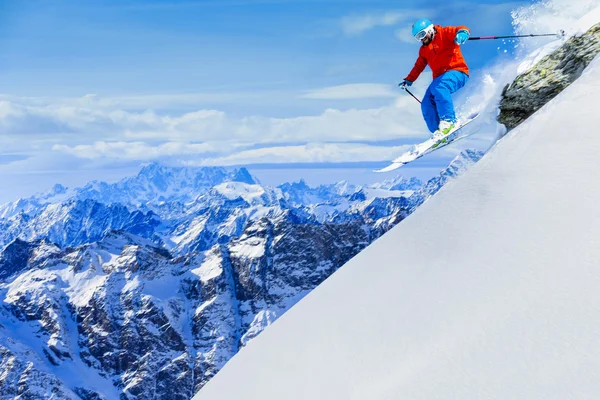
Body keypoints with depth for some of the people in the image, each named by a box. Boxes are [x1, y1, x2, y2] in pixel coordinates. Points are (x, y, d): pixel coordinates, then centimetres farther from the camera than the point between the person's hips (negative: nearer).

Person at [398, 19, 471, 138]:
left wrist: (461, 33, -36)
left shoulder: (444, 33, 3)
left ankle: (448, 121, -37)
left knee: (438, 88, -36)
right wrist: (408, 80, 30)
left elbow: (462, 30, -12)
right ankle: (438, 132, -18)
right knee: (426, 104, -12)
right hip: (440, 78, 7)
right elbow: (418, 66, 34)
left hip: (456, 72, -7)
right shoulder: (423, 50, 24)